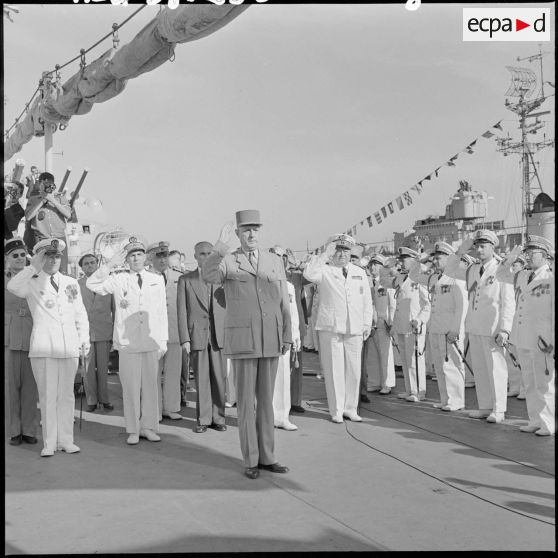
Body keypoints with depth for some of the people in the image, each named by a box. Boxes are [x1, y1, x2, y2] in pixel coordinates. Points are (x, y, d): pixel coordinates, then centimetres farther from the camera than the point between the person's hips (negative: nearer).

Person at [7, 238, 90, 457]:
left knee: (66, 396, 7)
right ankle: (49, 443, 8)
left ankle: (66, 440, 15)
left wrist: (84, 339, 9)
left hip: (69, 348, 3)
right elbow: (12, 286, -18)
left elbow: (80, 314, 18)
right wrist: (34, 267, -17)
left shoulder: (71, 283, 15)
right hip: (43, 348, -3)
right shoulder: (32, 284, 5)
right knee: (47, 396, -1)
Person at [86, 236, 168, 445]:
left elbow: (162, 312, 10)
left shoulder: (157, 280, 10)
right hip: (127, 343, -1)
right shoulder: (118, 279, 5)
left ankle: (148, 427, 18)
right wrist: (109, 265, -13)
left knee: (150, 385, 6)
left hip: (152, 343, 2)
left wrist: (163, 341, 8)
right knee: (130, 387, 2)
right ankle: (133, 430, 13)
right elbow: (92, 284, -6)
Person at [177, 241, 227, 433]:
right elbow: (182, 311, 4)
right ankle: (203, 419, 12)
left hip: (219, 335, 1)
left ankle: (218, 418, 12)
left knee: (219, 378, 2)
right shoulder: (185, 279, 8)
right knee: (201, 379, 2)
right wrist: (184, 338, -4)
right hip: (197, 335, -1)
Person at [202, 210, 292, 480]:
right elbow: (208, 275, -25)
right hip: (242, 339, -3)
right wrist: (221, 244, -32)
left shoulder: (275, 262, 9)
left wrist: (287, 337, 4)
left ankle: (266, 457, 17)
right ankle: (251, 460, 11)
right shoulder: (227, 261, 0)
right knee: (246, 400, 1)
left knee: (266, 399, 9)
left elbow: (283, 302, 9)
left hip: (270, 341, 3)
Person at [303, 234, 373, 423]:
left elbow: (367, 302, 18)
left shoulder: (360, 273, 16)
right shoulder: (324, 271, 3)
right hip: (330, 329, -3)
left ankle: (350, 409, 19)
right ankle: (336, 411, 10)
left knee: (354, 371, 5)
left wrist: (367, 324, 12)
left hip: (354, 330, 3)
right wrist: (325, 255, -17)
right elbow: (309, 274, -19)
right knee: (334, 371, -1)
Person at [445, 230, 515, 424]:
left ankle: (498, 410, 8)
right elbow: (450, 271, 21)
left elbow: (508, 303, -8)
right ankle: (485, 407, 20)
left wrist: (504, 330, -14)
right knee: (479, 369, 10)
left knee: (495, 368, -1)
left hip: (492, 328, -6)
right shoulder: (472, 270, 11)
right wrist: (460, 251, 7)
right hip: (474, 327, 6)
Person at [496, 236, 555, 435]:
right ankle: (535, 421, 21)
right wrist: (510, 259, 9)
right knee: (529, 383, 12)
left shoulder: (551, 279, -6)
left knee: (543, 384, -1)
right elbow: (501, 275, 27)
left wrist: (552, 341, -11)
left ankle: (549, 424, 9)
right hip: (522, 338, 6)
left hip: (541, 340, -6)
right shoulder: (522, 276, 12)